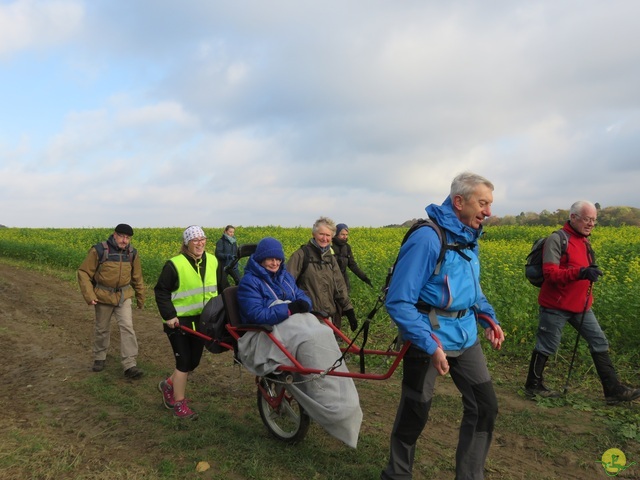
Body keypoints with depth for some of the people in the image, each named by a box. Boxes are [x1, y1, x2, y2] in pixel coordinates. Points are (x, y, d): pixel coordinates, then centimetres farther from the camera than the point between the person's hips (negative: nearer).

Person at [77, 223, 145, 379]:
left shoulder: (132, 253, -4)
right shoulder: (99, 250, -16)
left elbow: (137, 278, 9)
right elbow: (83, 273, -10)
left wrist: (140, 298, 15)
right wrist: (89, 295, -19)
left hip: (124, 296, 2)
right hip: (103, 296, -2)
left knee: (127, 327, -10)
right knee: (102, 329, 14)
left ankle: (129, 366, -9)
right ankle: (99, 357, 38)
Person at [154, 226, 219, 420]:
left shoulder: (212, 262, 1)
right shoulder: (175, 265, -16)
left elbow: (220, 288, 13)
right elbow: (161, 291, -10)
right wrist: (169, 315, -17)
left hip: (201, 320, 6)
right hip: (179, 321, -6)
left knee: (194, 361, 13)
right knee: (184, 362, -3)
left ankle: (169, 385, 39)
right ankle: (179, 404, 14)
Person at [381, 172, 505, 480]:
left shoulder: (469, 239, 6)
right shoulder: (427, 239, -22)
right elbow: (398, 302, -24)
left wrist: (488, 318, 9)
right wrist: (430, 345, -27)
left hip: (465, 337, 8)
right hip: (429, 339, -7)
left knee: (485, 407, 10)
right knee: (414, 415, 8)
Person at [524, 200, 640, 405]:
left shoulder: (584, 241, 12)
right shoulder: (557, 240, -15)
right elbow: (550, 273, -24)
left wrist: (590, 273, 4)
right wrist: (580, 272, -34)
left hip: (580, 305, 8)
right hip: (556, 305, -8)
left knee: (599, 342, 7)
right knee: (546, 347, 3)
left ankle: (613, 390, 16)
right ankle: (533, 386, 19)